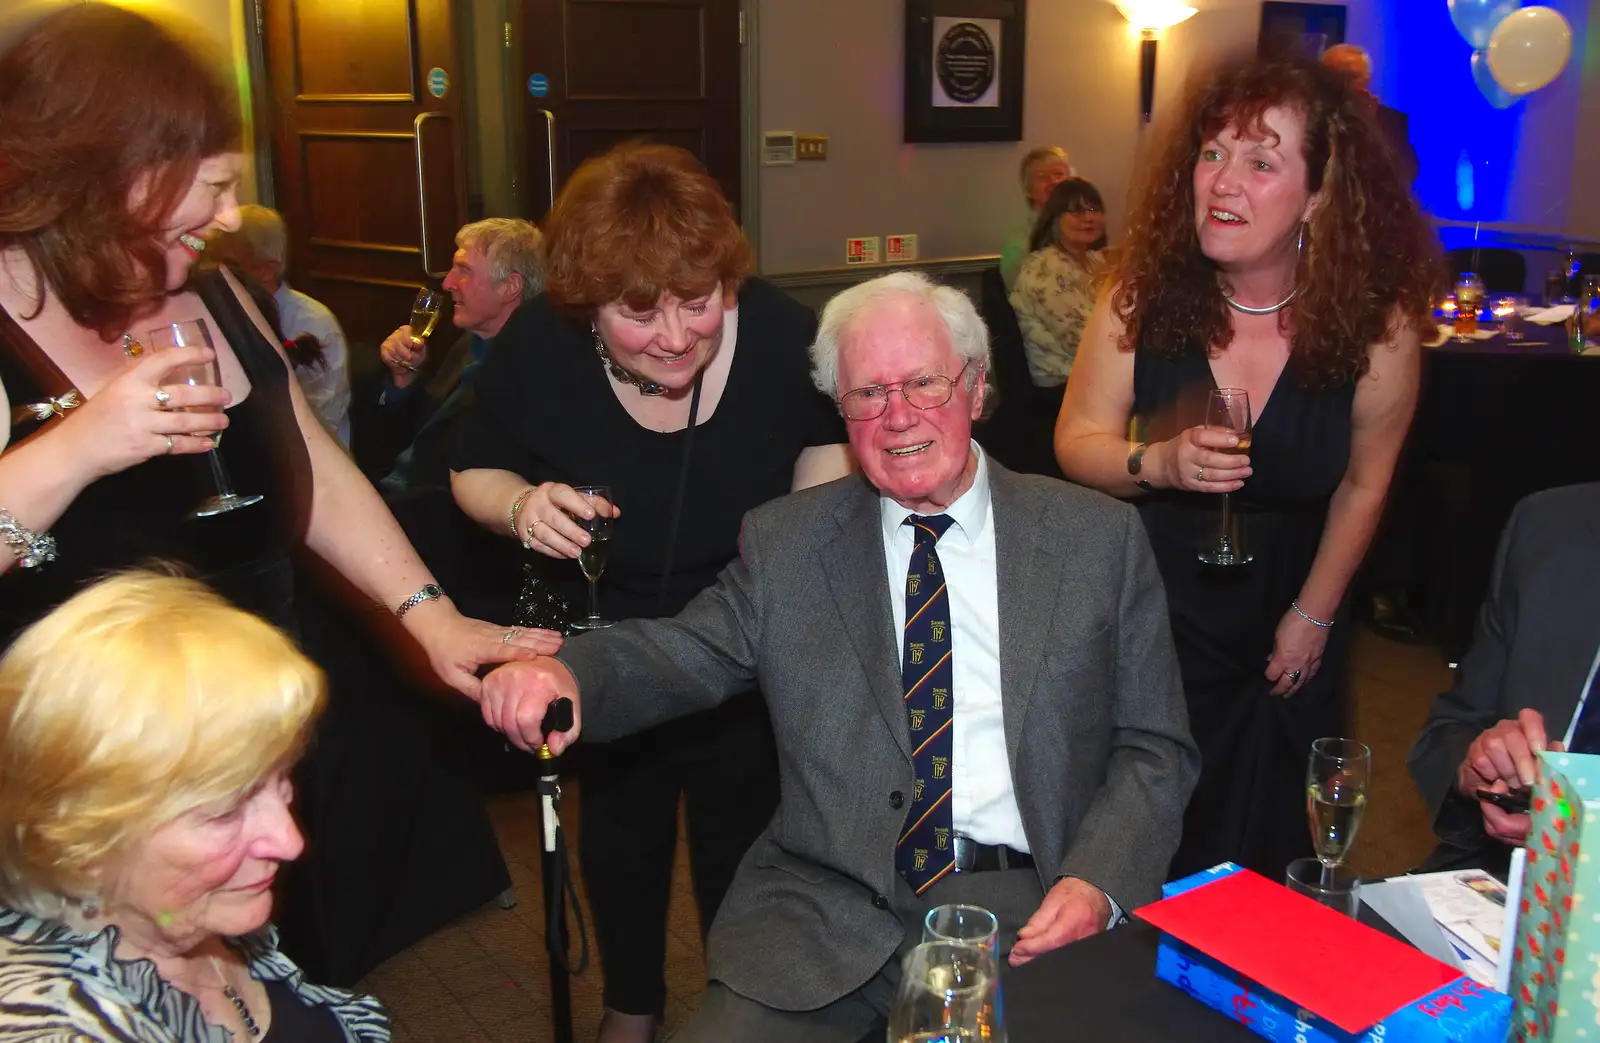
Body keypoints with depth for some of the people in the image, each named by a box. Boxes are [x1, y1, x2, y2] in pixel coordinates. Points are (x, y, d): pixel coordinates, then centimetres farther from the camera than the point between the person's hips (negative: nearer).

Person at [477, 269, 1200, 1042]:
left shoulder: (1100, 537, 5)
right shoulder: (784, 543, 9)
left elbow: (1156, 748, 6)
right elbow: (680, 654, 0)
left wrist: (1098, 883, -11)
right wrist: (564, 673, -22)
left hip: (1033, 917, 0)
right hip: (830, 915, 1)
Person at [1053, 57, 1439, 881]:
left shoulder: (1377, 325, -18)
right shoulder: (1143, 296, -17)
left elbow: (1363, 484, -5)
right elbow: (1077, 440, -9)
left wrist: (1314, 614, 1)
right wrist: (1158, 463, -29)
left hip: (1284, 628, 1)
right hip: (1151, 608, 0)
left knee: (1270, 853, 17)